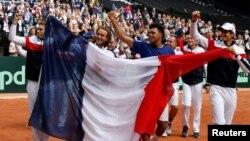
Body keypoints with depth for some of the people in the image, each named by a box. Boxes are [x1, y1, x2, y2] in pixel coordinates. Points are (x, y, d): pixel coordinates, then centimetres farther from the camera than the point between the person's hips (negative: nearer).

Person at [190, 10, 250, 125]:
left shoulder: (239, 50, 4)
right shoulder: (214, 45, 1)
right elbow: (194, 35, -6)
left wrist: (236, 54, -17)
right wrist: (194, 20, -22)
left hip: (231, 90, 3)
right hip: (216, 88, -3)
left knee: (227, 122, 14)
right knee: (219, 122, -11)